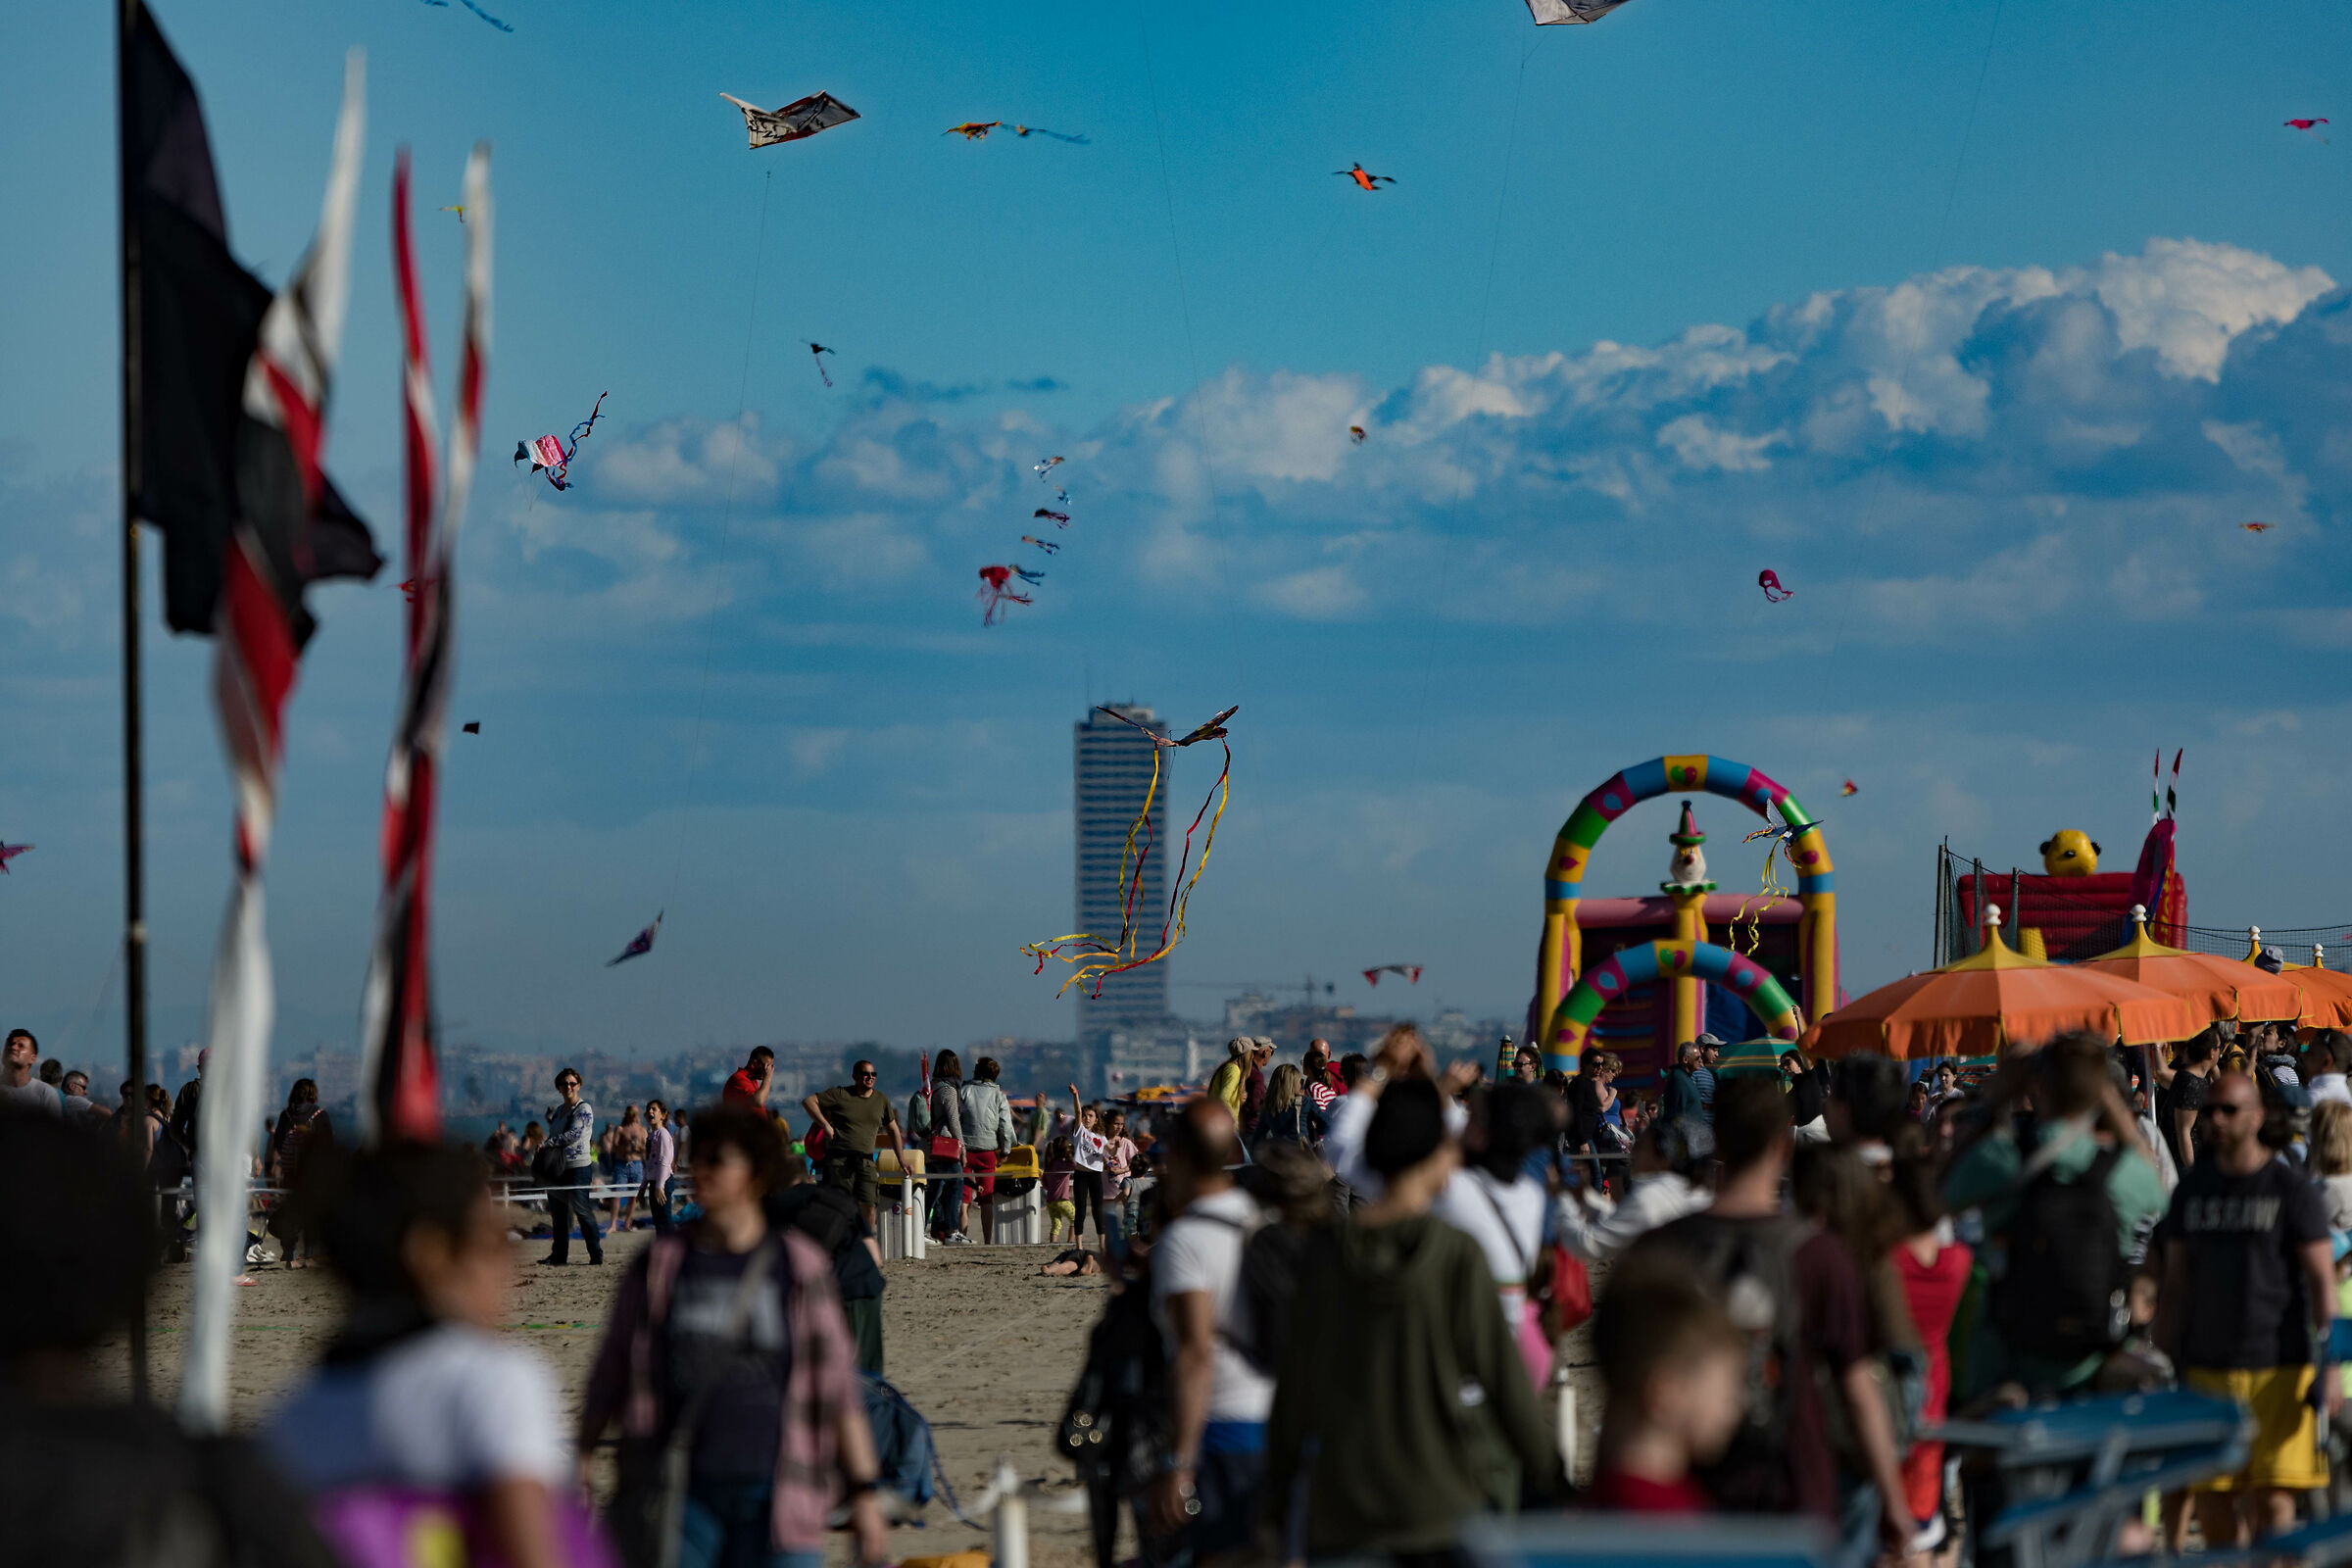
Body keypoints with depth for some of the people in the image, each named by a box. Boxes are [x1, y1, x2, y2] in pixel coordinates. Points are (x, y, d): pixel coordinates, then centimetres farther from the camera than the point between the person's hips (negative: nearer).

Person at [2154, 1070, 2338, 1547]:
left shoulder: (2293, 1189, 0)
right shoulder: (2192, 1189, 12)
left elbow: (2321, 1280, -2)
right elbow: (2175, 1283, 15)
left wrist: (2327, 1368, -9)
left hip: (2280, 1368, -4)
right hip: (2207, 1366, 4)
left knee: (2272, 1499, -9)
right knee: (2213, 1503, 1)